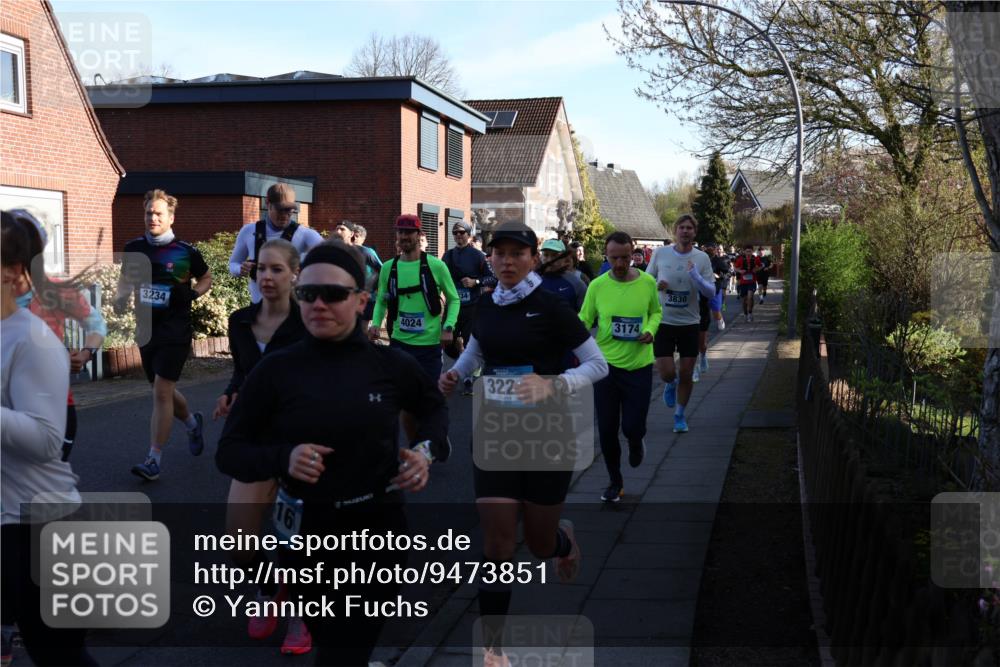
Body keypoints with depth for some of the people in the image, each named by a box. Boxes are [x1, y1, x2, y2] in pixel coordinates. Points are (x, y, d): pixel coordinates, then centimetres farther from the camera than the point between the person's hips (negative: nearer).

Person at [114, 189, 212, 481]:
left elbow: (206, 278, 9)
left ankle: (154, 460, -7)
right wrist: (120, 300, -2)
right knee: (163, 391, 16)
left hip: (175, 332, -5)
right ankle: (192, 423, 46)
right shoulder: (134, 248, 3)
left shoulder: (185, 251, -7)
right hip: (146, 329, 5)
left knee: (161, 391, -11)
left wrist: (193, 294, -10)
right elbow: (126, 280, 18)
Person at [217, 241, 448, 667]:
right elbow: (228, 453, -4)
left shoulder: (390, 365, -5)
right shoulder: (275, 370, -8)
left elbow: (434, 407, 16)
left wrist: (426, 449, -4)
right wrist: (282, 458, -23)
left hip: (379, 529, 0)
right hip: (307, 534, 0)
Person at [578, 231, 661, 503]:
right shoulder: (597, 286, -7)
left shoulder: (647, 282, -5)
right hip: (606, 363, 0)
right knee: (607, 428, 5)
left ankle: (636, 443, 40)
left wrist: (651, 330, -9)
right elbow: (584, 320, 0)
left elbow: (656, 312, 11)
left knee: (633, 426, -1)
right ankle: (615, 482, 27)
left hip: (639, 365, 0)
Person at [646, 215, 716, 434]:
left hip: (689, 323, 1)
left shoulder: (701, 258, -2)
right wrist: (656, 285, -13)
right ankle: (671, 384, 31)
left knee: (686, 375, 5)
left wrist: (696, 276, -21)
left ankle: (680, 415, 26)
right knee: (666, 372, -8)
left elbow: (711, 292, -4)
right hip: (663, 322, -1)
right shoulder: (660, 253, -2)